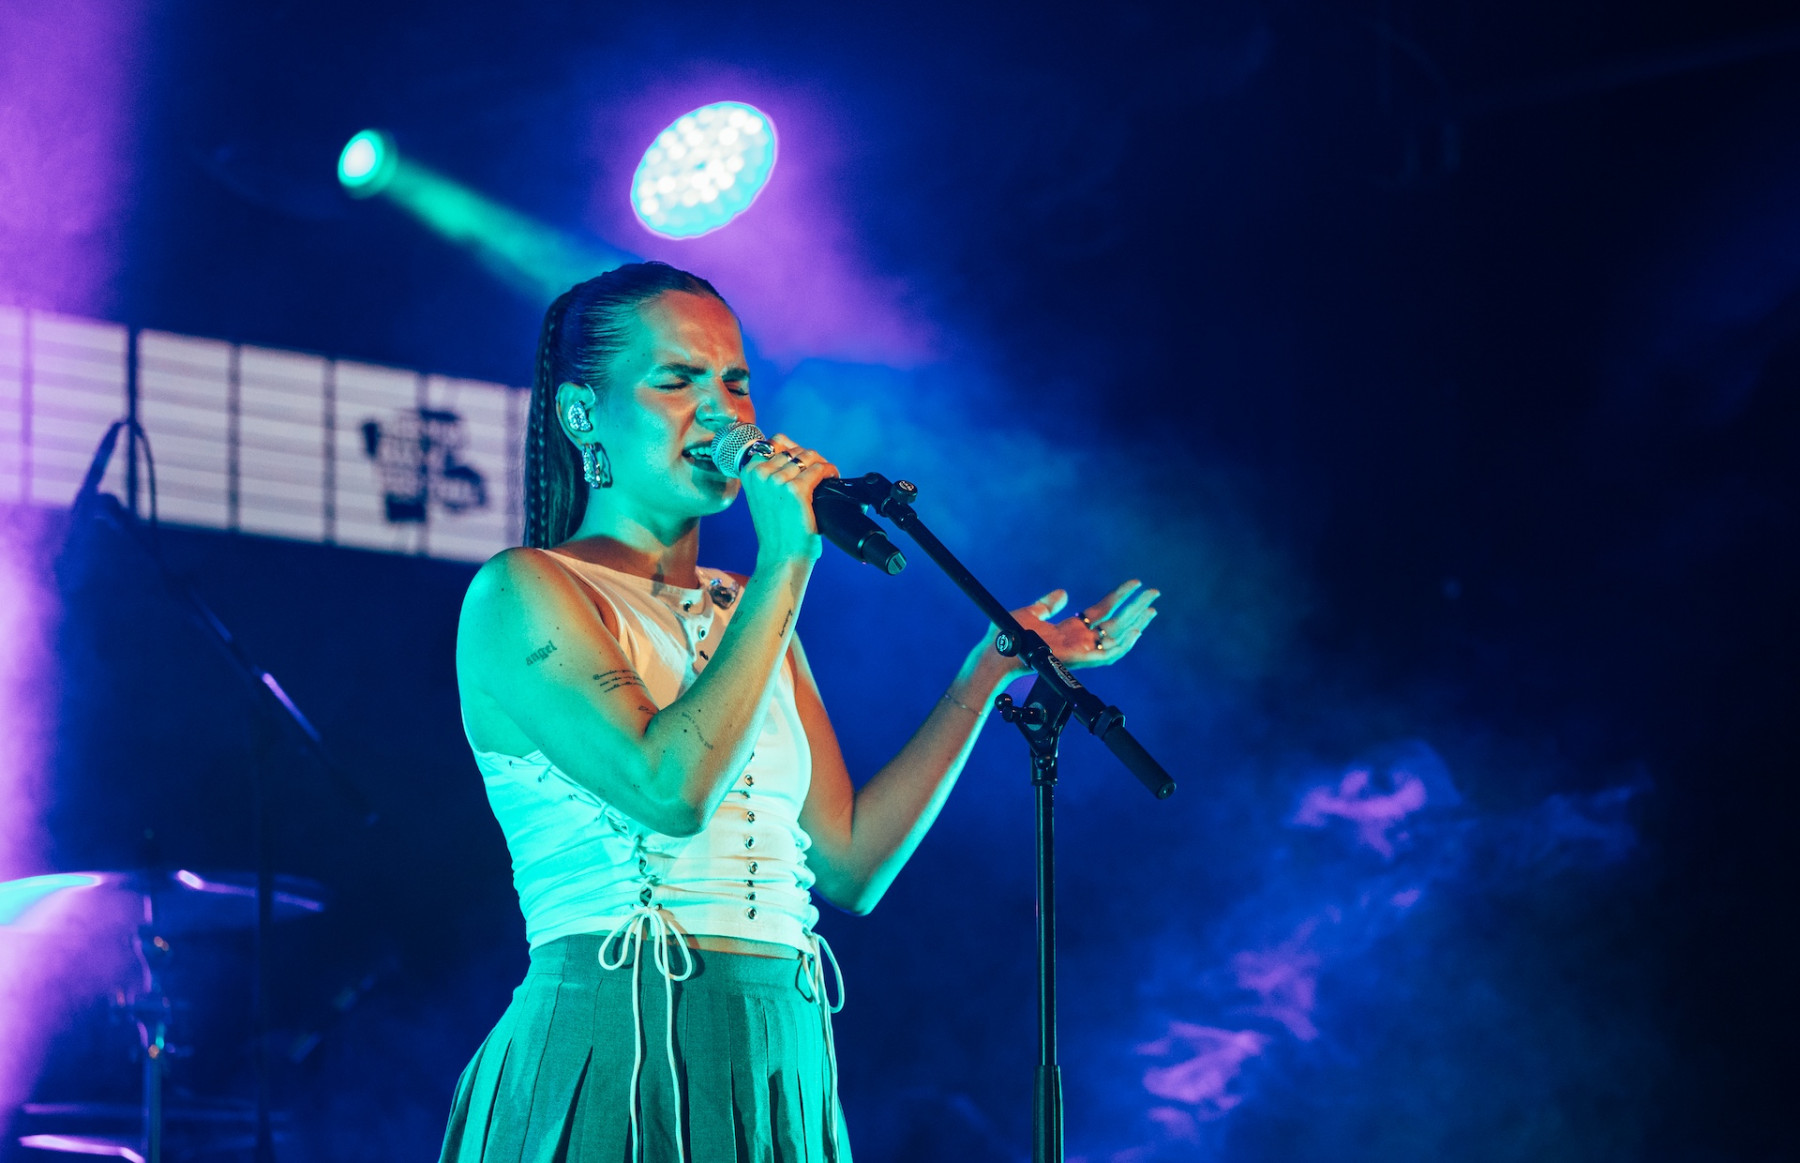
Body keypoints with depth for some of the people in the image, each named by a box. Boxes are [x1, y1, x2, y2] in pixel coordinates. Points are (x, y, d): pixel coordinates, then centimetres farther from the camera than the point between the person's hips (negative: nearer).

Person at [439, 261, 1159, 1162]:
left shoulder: (745, 614, 17)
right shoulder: (523, 591, -3)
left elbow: (852, 865, 13)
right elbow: (669, 789, -19)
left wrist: (993, 667, 13)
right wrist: (786, 563, -13)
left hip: (784, 1077, 6)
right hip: (617, 1068, -6)